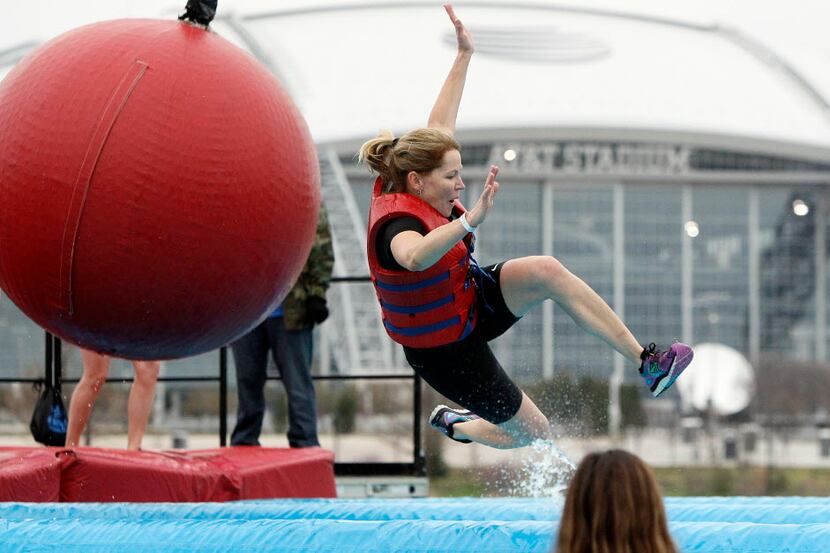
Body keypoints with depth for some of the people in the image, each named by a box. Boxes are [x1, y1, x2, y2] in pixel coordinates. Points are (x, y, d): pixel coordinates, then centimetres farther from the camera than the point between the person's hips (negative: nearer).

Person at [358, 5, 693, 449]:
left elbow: (438, 127, 6)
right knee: (534, 434, 1)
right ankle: (455, 426, 32)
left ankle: (646, 362, -19)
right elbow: (416, 257, -59)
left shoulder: (405, 187, -7)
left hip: (472, 301, 8)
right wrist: (471, 220, -71)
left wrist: (464, 55, 6)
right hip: (446, 352, -8)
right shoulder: (395, 223, -33)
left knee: (546, 271, -20)